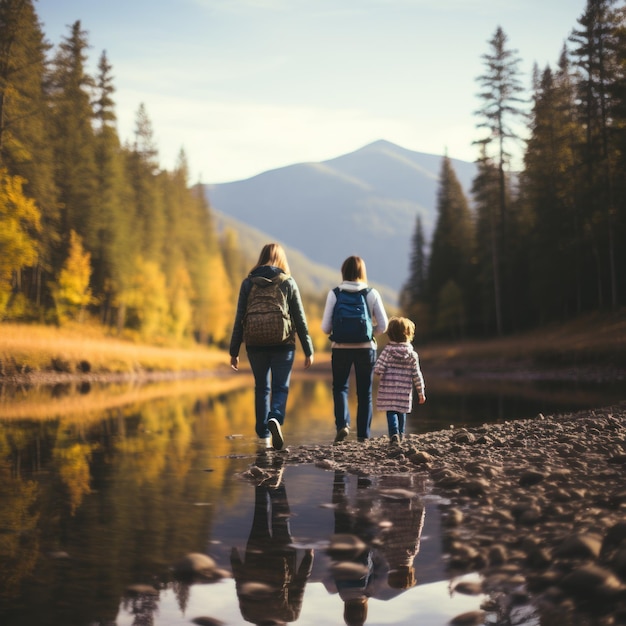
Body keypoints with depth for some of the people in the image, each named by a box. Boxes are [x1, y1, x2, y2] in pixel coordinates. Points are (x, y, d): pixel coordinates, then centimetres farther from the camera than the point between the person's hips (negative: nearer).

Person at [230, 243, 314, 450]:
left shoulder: (248, 283, 3)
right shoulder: (288, 283, 0)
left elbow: (239, 319, 1)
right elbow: (300, 319, 0)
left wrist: (234, 351, 6)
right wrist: (308, 350, 5)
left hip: (256, 345, 2)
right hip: (283, 345, -2)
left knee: (262, 388, 15)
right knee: (280, 388, 4)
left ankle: (263, 435, 16)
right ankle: (275, 419, -24)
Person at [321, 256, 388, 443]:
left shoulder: (334, 294, -5)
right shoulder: (372, 294, -3)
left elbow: (325, 327, -6)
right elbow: (383, 326, -3)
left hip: (341, 348, -1)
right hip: (366, 348, 1)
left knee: (340, 387, 13)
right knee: (364, 392, 13)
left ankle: (342, 423, -9)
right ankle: (363, 434, 15)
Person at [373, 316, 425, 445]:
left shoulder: (387, 351, -7)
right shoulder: (412, 354, -2)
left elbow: (378, 369, -13)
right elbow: (416, 375, 1)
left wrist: (379, 372, 12)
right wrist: (421, 392, 9)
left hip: (388, 390, -2)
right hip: (404, 391, 2)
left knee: (391, 412, 2)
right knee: (401, 412, 17)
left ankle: (394, 433, -17)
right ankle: (400, 435, 25)